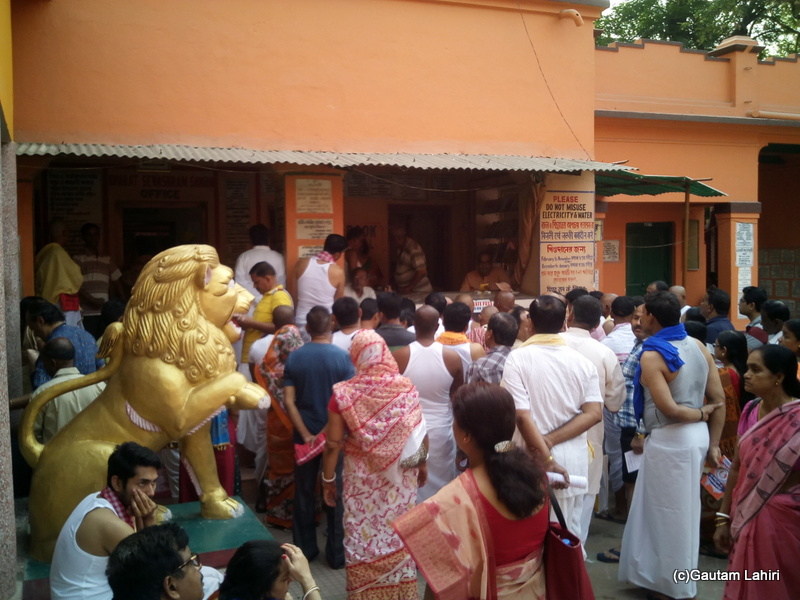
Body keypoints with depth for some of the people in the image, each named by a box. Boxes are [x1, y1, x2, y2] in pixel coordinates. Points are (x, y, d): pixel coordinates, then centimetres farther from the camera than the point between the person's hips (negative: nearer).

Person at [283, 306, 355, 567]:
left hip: (304, 437, 2)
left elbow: (289, 401, -9)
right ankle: (336, 554, 17)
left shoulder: (294, 358, -4)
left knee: (304, 494, 15)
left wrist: (307, 436, -9)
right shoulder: (342, 357, -12)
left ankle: (304, 549, 26)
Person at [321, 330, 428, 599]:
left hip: (362, 477, -2)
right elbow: (421, 433, -1)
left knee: (363, 535, 13)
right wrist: (422, 463, 15)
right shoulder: (406, 387, -9)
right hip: (401, 476, 2)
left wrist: (328, 479, 2)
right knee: (400, 533, 16)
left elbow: (333, 444, -10)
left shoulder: (345, 393, -14)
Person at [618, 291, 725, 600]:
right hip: (697, 436, 8)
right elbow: (719, 398, 4)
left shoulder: (651, 355, -17)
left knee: (669, 512, 7)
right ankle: (669, 573, 35)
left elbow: (669, 409, -23)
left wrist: (700, 413, -6)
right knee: (682, 510, 19)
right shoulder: (698, 346, 4)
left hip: (670, 440, -8)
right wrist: (713, 444, 7)